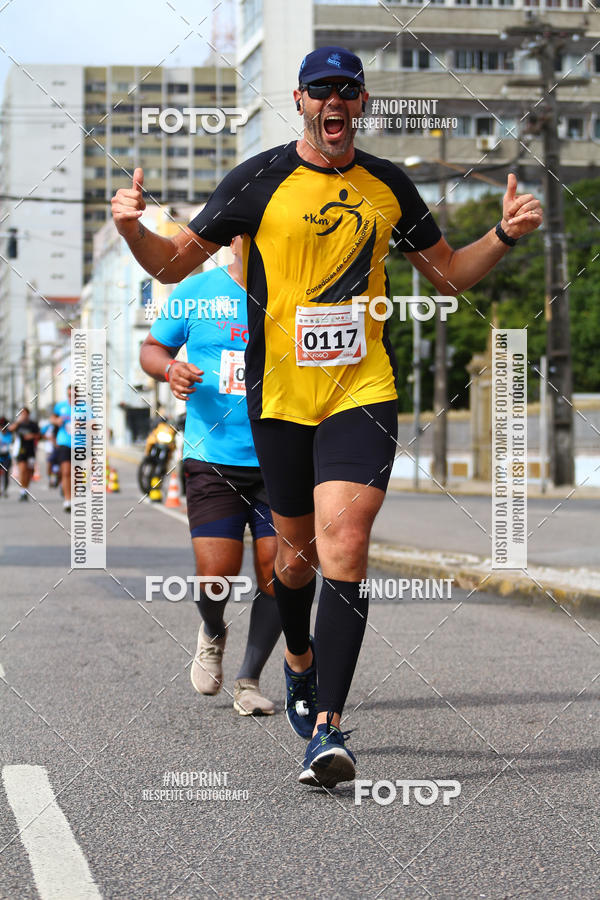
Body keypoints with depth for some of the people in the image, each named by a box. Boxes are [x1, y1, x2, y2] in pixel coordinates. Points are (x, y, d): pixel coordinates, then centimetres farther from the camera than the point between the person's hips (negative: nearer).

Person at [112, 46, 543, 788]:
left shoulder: (387, 185, 9)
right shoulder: (259, 180, 0)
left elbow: (449, 275, 20)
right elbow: (174, 263, 3)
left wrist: (504, 234, 3)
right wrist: (132, 230, -17)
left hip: (363, 392, 0)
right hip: (280, 394, 0)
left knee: (344, 545, -16)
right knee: (298, 548, 12)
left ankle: (327, 727, -17)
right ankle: (298, 659, 44)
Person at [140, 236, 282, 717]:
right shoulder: (196, 291, 3)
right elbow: (152, 348, 14)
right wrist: (170, 368, -8)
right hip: (213, 457, -1)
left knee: (276, 573, -4)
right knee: (217, 573, -10)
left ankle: (250, 679, 17)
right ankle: (213, 634, 26)